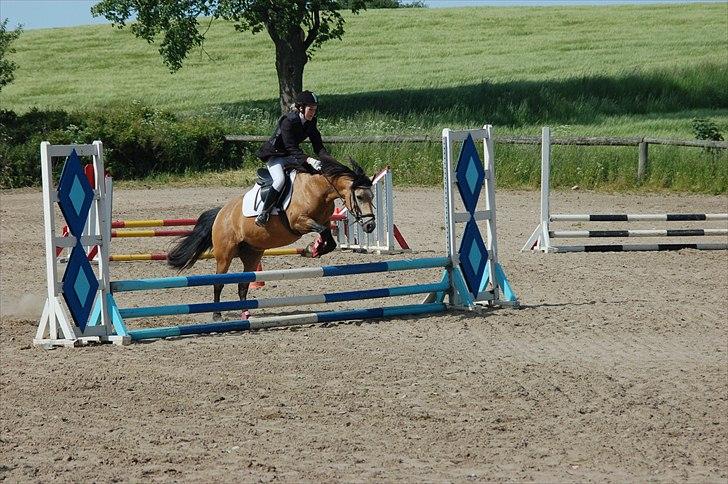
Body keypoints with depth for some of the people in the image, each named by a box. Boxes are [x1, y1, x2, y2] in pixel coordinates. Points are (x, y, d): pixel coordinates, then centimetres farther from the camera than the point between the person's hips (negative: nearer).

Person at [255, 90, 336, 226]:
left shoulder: (310, 123, -2)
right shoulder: (288, 122, -25)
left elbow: (318, 147, -4)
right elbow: (292, 149, -30)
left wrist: (330, 160, -23)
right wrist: (309, 160, -43)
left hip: (291, 157, 8)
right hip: (274, 155, -8)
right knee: (280, 180, -33)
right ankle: (263, 214, -28)